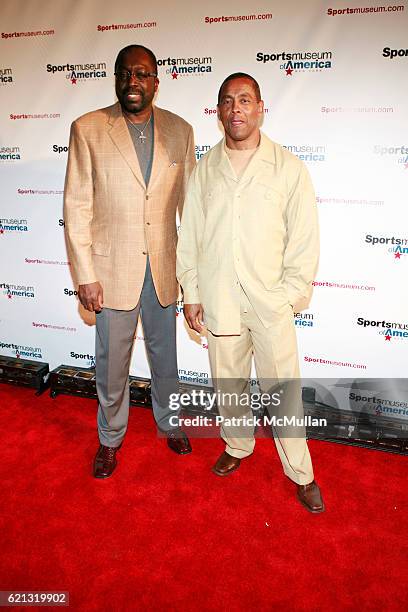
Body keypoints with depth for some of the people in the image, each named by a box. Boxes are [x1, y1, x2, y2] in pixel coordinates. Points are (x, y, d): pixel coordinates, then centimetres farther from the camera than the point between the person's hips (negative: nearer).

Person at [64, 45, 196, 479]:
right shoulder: (87, 129, -4)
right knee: (111, 361, 11)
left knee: (165, 353, 18)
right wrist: (84, 275, -9)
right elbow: (77, 207, -6)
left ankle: (169, 422, 43)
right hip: (112, 267, -2)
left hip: (164, 266, 2)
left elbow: (189, 202, 5)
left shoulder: (179, 130, 2)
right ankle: (110, 437, 35)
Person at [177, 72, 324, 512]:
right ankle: (238, 446, 40)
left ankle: (301, 473, 23)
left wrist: (292, 293, -5)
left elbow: (304, 238, -1)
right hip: (218, 299, 3)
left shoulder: (289, 168, -2)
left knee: (283, 388, 4)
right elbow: (189, 235, 6)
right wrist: (190, 294, 4)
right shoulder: (204, 169, 5)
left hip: (271, 299, -2)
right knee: (228, 382, 16)